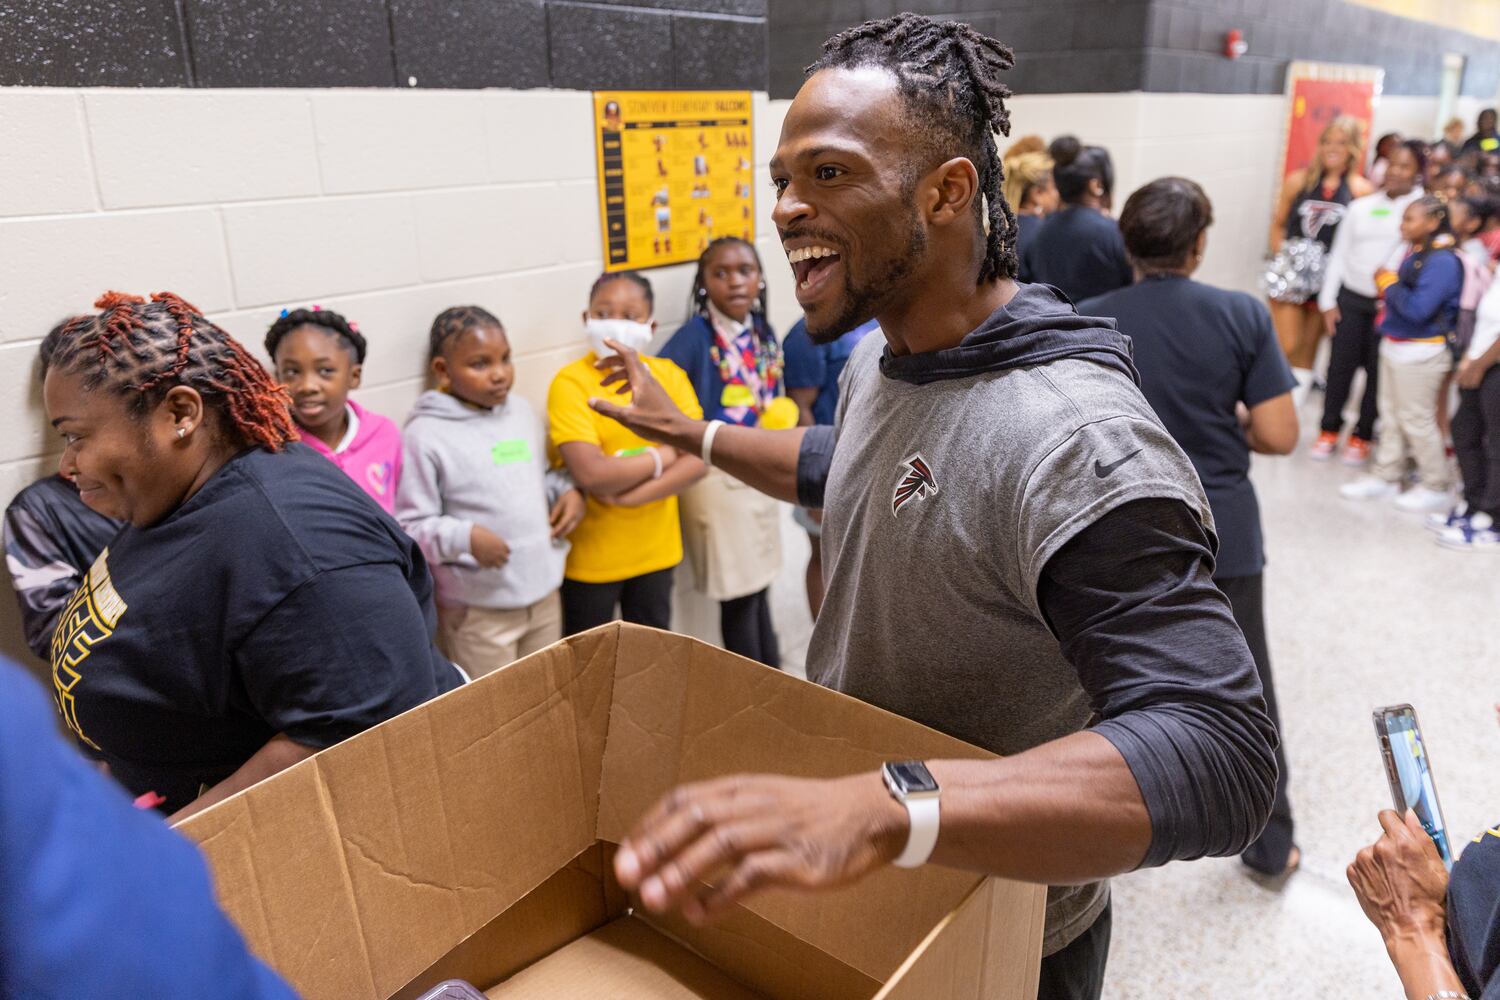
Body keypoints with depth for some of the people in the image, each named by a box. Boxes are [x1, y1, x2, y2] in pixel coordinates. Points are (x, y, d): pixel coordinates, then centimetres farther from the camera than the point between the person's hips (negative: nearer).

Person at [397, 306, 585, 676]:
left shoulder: (522, 411, 5)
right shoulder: (427, 435, -14)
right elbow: (409, 527, -13)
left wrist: (569, 490, 0)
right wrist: (466, 537, -27)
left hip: (544, 591, 6)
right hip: (478, 607, -6)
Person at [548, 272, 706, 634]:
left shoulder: (668, 375, -1)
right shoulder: (571, 383, -14)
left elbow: (698, 461, -9)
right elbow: (591, 474, -25)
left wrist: (629, 495, -20)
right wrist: (663, 456, -12)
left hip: (656, 550, 4)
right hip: (591, 557, -4)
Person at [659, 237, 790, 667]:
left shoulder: (762, 331, 5)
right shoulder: (694, 337, -17)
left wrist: (780, 423, -1)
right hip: (718, 477, -7)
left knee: (760, 584, 20)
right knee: (738, 594, 4)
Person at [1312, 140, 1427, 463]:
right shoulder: (1361, 206, 9)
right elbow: (1339, 254, 10)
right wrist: (1328, 300, 5)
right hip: (1350, 298, 3)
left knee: (1377, 371, 5)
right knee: (1341, 365, 4)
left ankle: (1363, 435, 18)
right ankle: (1330, 429, 18)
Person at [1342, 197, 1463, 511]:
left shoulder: (1442, 261, -20)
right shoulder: (1415, 252, 6)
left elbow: (1417, 309, -27)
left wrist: (1389, 283, -16)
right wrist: (1390, 293, -2)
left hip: (1421, 352, -9)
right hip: (1395, 345, 9)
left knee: (1416, 418, 1)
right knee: (1391, 414, 16)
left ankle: (1435, 487, 16)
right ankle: (1386, 476, 28)